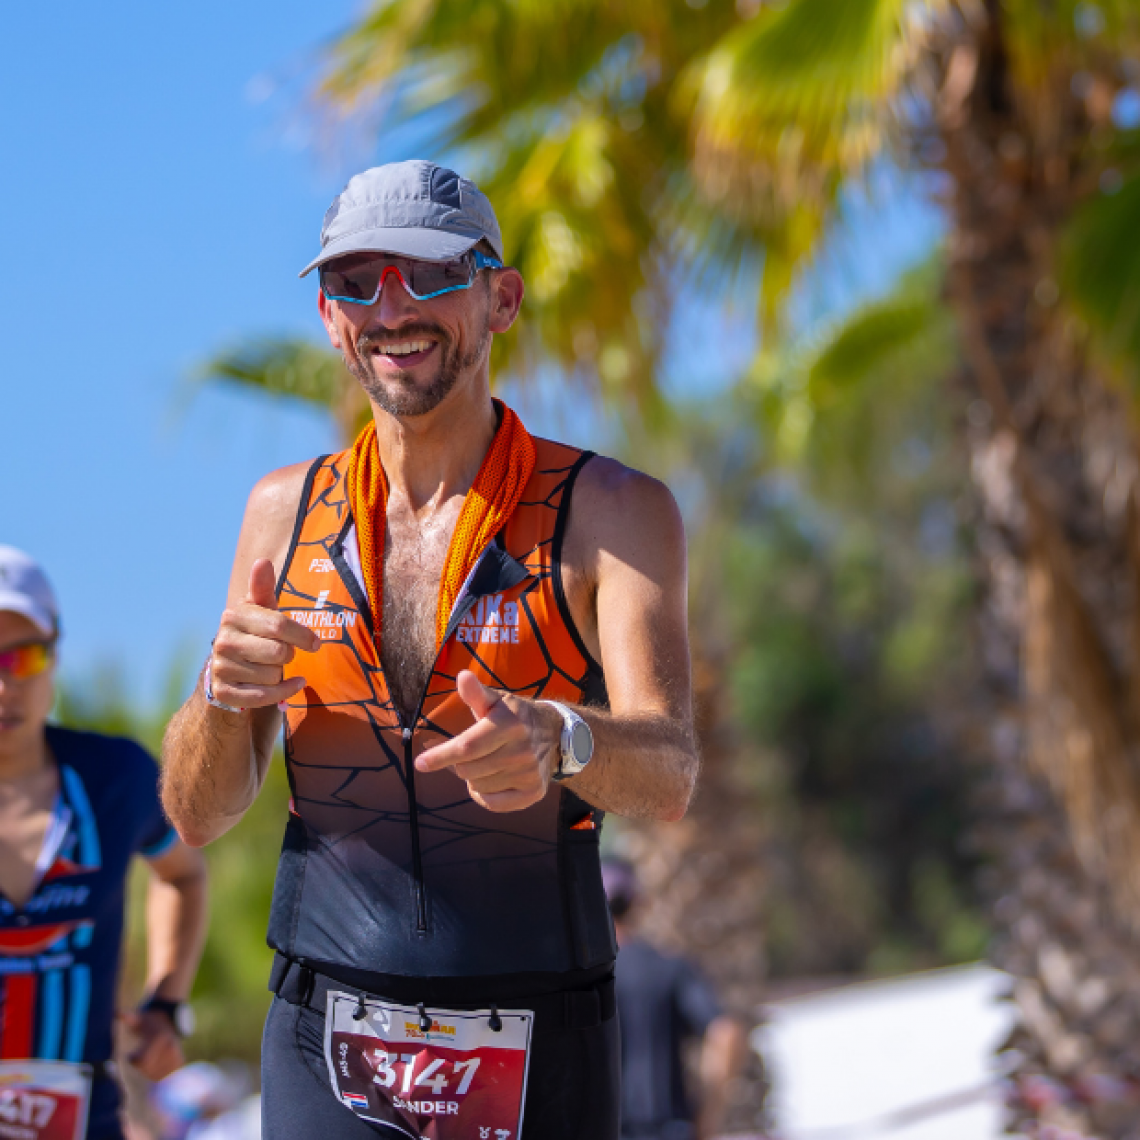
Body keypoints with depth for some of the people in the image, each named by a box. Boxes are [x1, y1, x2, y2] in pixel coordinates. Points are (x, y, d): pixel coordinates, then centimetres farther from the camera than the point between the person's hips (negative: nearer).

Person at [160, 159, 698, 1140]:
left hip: (537, 1057, -1)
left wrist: (557, 740, -38)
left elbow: (668, 776, -16)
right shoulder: (287, 511, 8)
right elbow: (198, 814, 7)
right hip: (325, 1052, 2)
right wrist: (224, 695, -15)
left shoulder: (614, 512, -3)